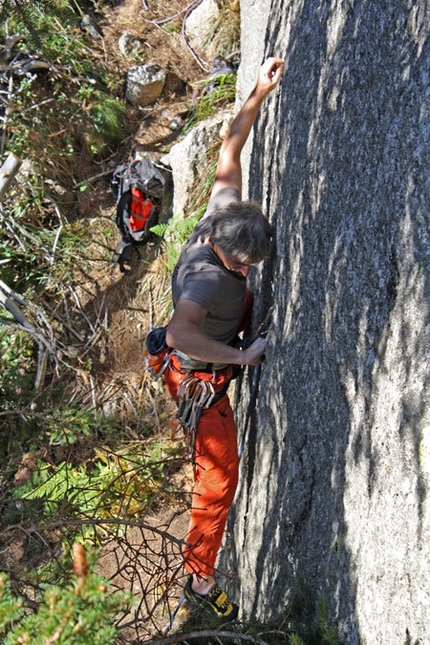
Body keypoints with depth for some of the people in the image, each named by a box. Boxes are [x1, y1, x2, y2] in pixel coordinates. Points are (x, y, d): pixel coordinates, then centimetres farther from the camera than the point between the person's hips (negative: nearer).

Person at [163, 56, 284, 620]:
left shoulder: (223, 215, -15)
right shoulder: (206, 277, -38)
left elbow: (229, 154, -6)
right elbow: (179, 332, -52)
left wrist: (259, 94, -10)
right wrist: (240, 356, -43)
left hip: (217, 363, 9)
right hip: (201, 380, -9)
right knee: (219, 477, 0)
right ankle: (201, 580, 15)